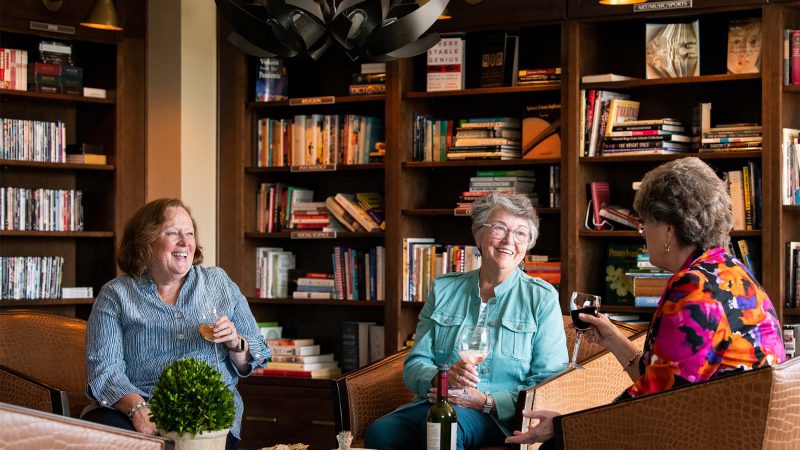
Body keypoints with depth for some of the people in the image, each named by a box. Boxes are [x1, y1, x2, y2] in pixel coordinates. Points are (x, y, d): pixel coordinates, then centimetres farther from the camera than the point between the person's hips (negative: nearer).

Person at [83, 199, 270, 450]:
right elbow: (104, 368, -3)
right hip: (133, 408, 0)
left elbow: (255, 361, 19)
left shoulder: (220, 283, 16)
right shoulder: (115, 294, 9)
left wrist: (235, 343, -4)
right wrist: (137, 408, -21)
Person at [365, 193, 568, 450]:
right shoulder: (444, 290, 17)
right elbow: (414, 364, 12)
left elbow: (551, 383, -1)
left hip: (498, 416, -2)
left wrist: (486, 401, -15)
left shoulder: (542, 298, 7)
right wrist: (442, 377, -13)